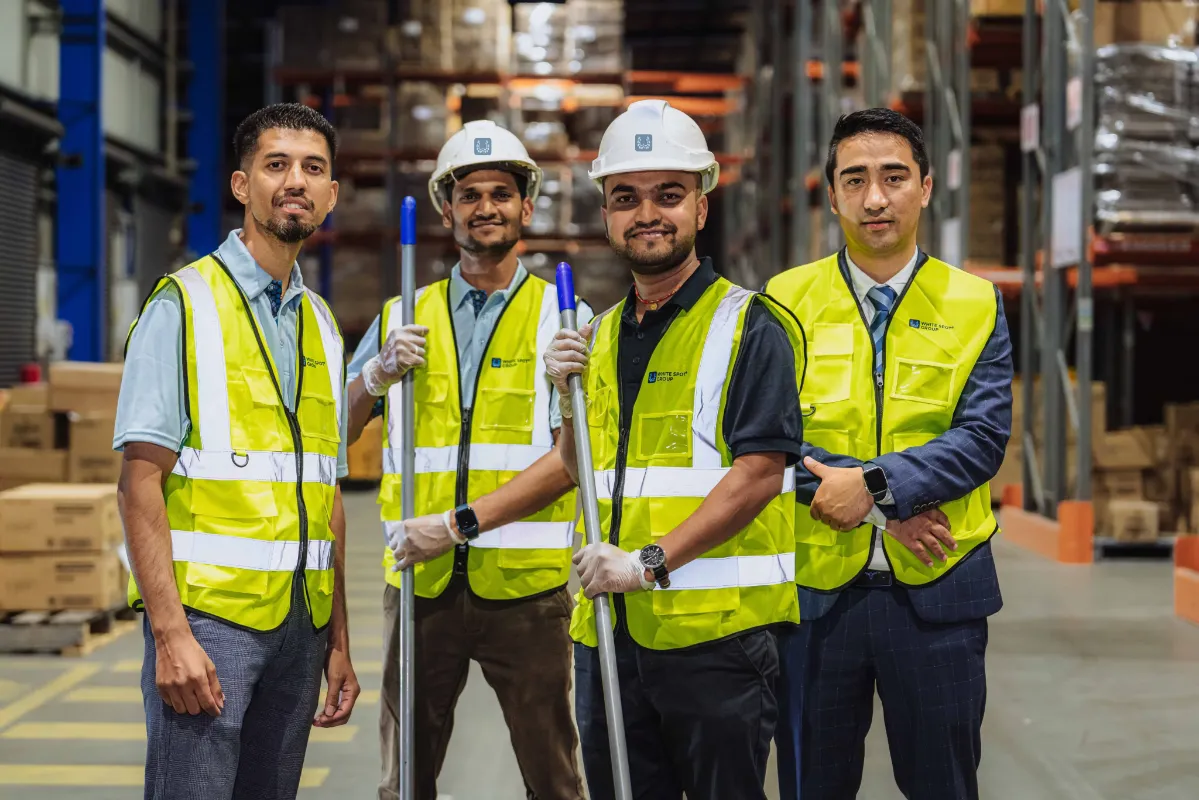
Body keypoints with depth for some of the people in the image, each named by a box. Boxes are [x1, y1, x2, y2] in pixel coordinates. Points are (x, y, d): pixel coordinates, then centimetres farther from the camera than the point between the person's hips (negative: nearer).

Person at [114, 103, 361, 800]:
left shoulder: (321, 325, 16)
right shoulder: (185, 305, -4)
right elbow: (141, 480, -10)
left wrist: (338, 640, 15)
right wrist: (170, 631, -18)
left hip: (300, 621, 6)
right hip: (207, 613, -6)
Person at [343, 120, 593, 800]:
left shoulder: (560, 316, 3)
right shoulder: (403, 318, 12)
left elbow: (570, 456, -8)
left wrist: (462, 521, -16)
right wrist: (379, 373, -7)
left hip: (524, 583, -2)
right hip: (421, 583, 3)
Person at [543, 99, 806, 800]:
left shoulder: (750, 327, -5)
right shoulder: (602, 335, 16)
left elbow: (759, 472, -15)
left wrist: (650, 562, -21)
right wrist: (570, 395, 3)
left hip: (717, 634, -6)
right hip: (608, 631, 6)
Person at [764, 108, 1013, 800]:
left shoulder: (976, 305, 2)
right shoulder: (785, 301, 1)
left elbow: (983, 436, -8)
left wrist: (875, 483, -21)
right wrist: (884, 508, -16)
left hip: (938, 590, 0)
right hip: (814, 587, 0)